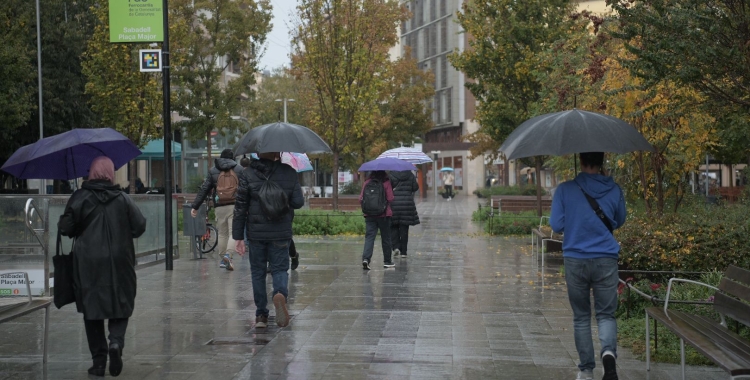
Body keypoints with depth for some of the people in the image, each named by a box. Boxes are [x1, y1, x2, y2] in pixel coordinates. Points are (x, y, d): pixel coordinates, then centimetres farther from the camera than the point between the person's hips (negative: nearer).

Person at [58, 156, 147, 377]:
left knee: (92, 310, 8)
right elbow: (139, 226, -1)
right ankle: (116, 342, -15)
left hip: (88, 263, -1)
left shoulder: (80, 198, -4)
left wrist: (81, 232, 13)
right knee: (121, 306, 11)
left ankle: (99, 360, 8)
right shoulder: (122, 199, 1)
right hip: (119, 262, 1)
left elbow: (65, 228, -8)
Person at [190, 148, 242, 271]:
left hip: (220, 207, 2)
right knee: (233, 233, -3)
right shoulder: (239, 169, 6)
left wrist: (195, 206, 8)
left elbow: (203, 189, 6)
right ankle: (228, 255, -23)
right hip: (235, 206, -2)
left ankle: (222, 259, 17)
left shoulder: (213, 171, 9)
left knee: (222, 234, 14)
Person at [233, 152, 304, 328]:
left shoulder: (247, 174, -3)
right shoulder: (289, 173, -2)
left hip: (256, 233, 0)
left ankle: (261, 315, 13)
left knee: (258, 272, 11)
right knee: (280, 268, 9)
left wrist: (238, 236, 0)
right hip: (281, 234, 0)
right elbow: (298, 202, -4)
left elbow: (240, 207, -3)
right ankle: (281, 294, -23)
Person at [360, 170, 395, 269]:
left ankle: (366, 258, -22)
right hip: (383, 214, -2)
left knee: (369, 237, -2)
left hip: (369, 215, 2)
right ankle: (387, 261, 21)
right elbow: (390, 199, -11)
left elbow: (361, 199, 0)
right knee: (386, 238, 12)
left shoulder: (367, 183, 1)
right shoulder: (386, 183, -7)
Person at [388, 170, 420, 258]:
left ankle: (396, 247, -7)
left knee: (394, 228, 11)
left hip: (394, 204, -2)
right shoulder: (410, 175, 2)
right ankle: (403, 251, 8)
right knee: (404, 229, 7)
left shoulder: (391, 176, -7)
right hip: (407, 204, 2)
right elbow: (415, 188, 4)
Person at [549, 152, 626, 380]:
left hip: (575, 260, 0)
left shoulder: (565, 190, -6)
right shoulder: (614, 190, -1)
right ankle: (608, 351, -20)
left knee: (581, 317, 12)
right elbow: (619, 222, 13)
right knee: (606, 314, 8)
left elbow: (556, 226, -4)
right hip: (605, 260, 0)